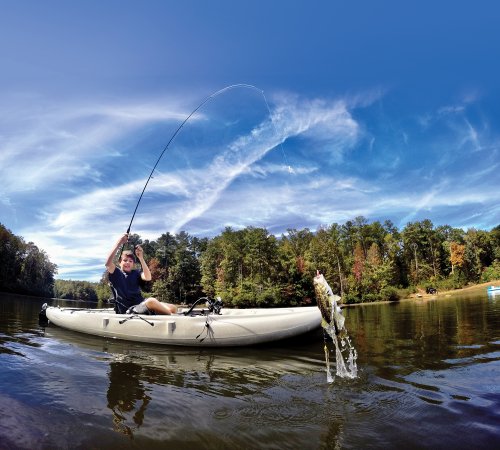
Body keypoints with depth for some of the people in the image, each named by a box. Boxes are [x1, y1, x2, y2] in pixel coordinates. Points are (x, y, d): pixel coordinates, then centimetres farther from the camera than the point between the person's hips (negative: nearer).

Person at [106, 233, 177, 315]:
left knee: (173, 308, -17)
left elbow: (148, 278, -6)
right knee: (151, 301, -35)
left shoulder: (136, 273, 17)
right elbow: (108, 263, -13)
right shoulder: (116, 273, 10)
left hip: (141, 305, 5)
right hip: (128, 311, -5)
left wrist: (141, 258, -11)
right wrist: (118, 244, -13)